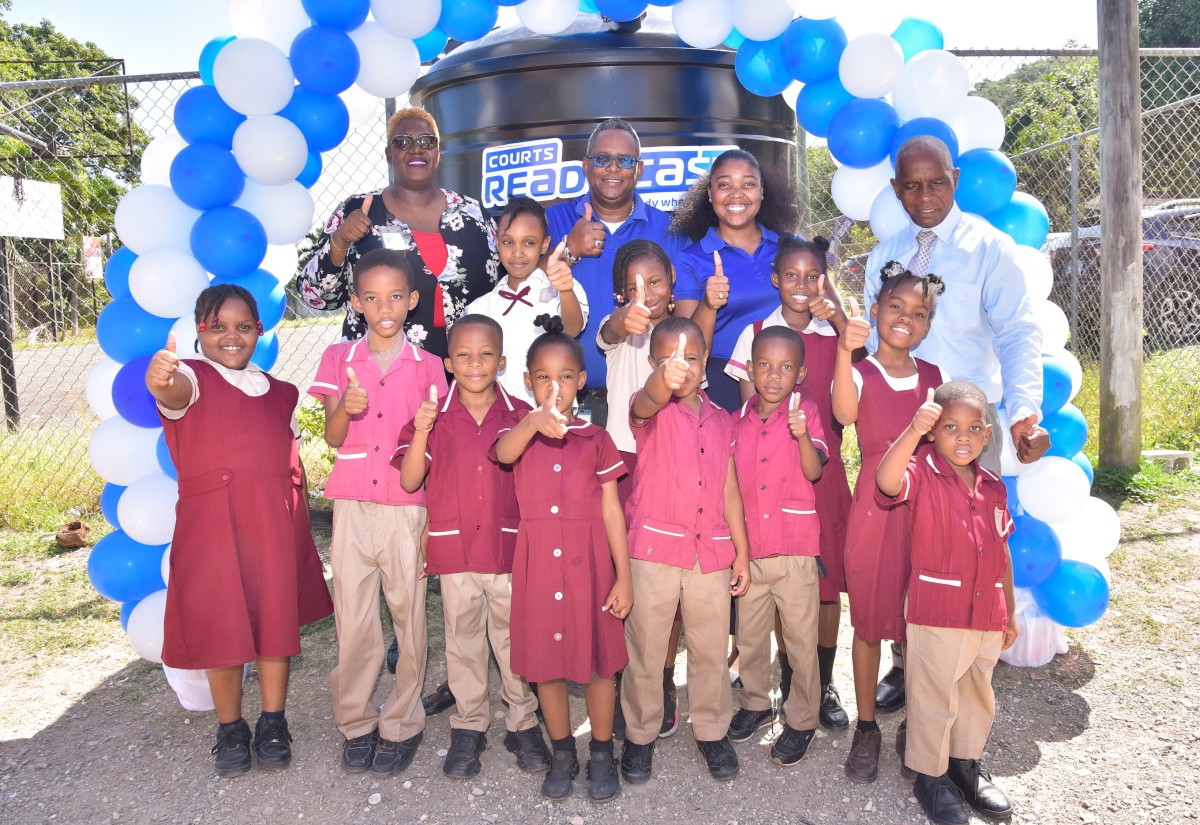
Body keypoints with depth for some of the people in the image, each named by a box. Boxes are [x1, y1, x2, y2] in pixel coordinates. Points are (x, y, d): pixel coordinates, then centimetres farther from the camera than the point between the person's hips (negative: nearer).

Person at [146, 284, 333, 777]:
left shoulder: (279, 393, 14)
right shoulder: (194, 378, 0)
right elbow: (176, 391, -26)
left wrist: (303, 529, 12)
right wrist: (159, 380, -50)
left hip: (276, 523, 3)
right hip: (213, 521, -3)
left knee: (277, 620, 7)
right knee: (221, 626, 4)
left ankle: (273, 724, 23)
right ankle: (230, 729, 22)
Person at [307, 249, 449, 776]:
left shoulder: (427, 366, 4)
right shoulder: (339, 359, 6)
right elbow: (332, 437, 1)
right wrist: (346, 409, -22)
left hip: (409, 505, -1)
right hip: (353, 504, 1)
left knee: (408, 611, 4)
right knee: (353, 617, 3)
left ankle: (402, 725, 19)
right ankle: (355, 723, 21)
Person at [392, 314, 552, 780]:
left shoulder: (521, 416, -1)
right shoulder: (434, 417, -1)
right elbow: (409, 481, -7)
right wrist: (421, 432, -20)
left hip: (510, 547, 0)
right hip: (454, 549, 0)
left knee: (514, 637, 10)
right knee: (463, 640, 12)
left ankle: (523, 723, 26)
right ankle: (469, 726, 27)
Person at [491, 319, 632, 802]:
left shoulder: (596, 440, 1)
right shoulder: (519, 432, 1)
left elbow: (612, 510, 0)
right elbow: (504, 453, -25)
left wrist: (623, 577, -4)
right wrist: (534, 422, -47)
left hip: (589, 562, -1)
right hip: (537, 561, 1)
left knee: (598, 661, 6)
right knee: (544, 661, 10)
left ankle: (602, 756, 26)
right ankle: (562, 754, 30)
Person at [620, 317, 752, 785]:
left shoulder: (720, 420, 11)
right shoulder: (650, 410, -4)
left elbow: (729, 491, 13)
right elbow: (647, 403, -31)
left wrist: (742, 553, 9)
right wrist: (663, 379, -55)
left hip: (711, 550, 4)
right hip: (653, 548, -3)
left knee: (711, 649, 13)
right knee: (645, 647, 7)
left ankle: (712, 731, 31)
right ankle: (640, 735, 24)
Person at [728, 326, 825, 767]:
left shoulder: (805, 412, -6)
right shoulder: (739, 419, 5)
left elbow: (814, 471, -17)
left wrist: (802, 436, -36)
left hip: (795, 547, -4)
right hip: (748, 545, 4)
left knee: (801, 638, 6)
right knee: (749, 633, 17)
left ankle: (801, 720, 23)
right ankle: (756, 703, 37)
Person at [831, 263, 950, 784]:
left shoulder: (935, 378, 9)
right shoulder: (859, 372, -4)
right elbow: (845, 414, -29)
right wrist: (845, 351, -42)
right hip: (874, 508, -3)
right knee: (870, 620, 7)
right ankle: (866, 728, 22)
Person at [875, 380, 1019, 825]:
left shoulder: (993, 486, 6)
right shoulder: (921, 474, -11)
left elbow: (1001, 552, 14)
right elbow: (887, 481, -36)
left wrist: (1009, 613, 17)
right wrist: (913, 430, -50)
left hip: (987, 615, 6)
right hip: (936, 614, -6)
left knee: (978, 694, 21)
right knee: (935, 699, 8)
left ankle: (966, 764, 42)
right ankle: (930, 776, 27)